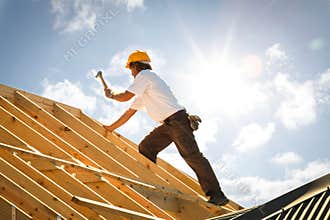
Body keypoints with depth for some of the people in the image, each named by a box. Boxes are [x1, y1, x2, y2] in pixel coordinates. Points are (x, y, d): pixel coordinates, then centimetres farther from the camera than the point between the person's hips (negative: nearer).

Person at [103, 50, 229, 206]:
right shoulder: (143, 92, 27)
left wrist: (111, 95, 14)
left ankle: (216, 195, -18)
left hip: (177, 119, -10)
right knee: (145, 148, 6)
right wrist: (111, 127, 37)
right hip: (167, 125, 10)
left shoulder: (144, 75, -2)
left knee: (192, 156, -16)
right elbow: (130, 111, 32)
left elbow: (125, 97, -7)